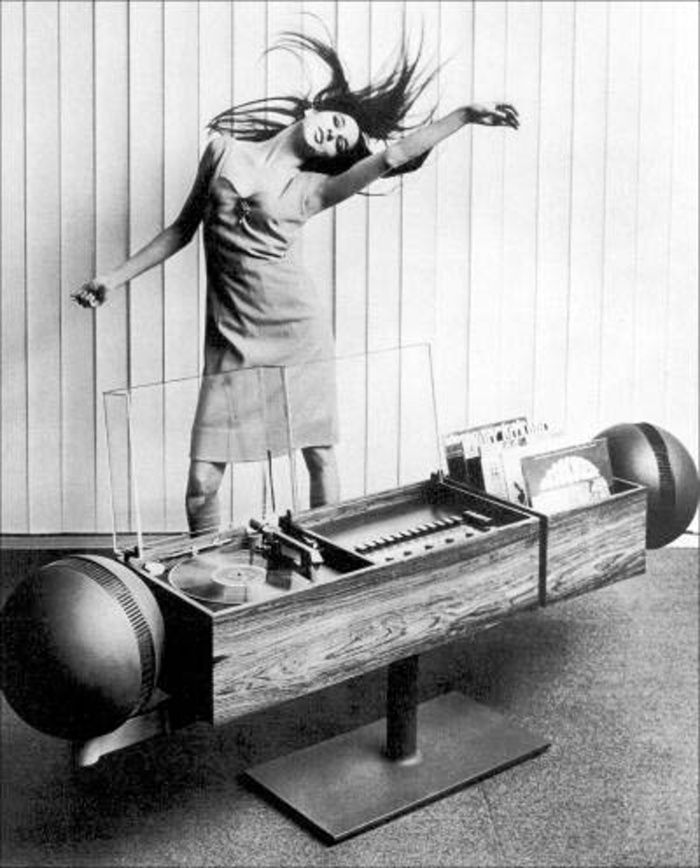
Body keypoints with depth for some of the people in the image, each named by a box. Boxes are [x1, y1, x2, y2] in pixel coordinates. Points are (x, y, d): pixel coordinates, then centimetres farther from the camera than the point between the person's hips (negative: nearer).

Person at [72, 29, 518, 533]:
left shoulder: (312, 191, 2)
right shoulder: (223, 151, 8)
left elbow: (392, 155, -9)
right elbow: (182, 230, 17)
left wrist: (465, 115, -15)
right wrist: (116, 278, 16)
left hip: (299, 331, 0)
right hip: (232, 340, 1)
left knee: (320, 455, 4)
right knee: (201, 484, -4)